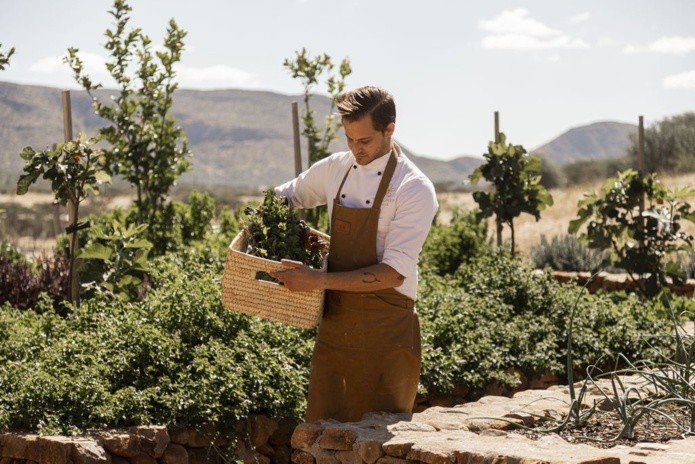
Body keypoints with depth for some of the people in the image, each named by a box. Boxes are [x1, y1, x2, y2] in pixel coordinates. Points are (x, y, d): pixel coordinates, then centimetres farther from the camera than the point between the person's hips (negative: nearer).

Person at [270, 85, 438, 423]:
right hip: (334, 322, 5)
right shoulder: (336, 168, 5)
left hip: (384, 331, -5)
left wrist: (319, 281, -24)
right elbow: (286, 196, 24)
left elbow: (393, 273, -20)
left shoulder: (414, 189, -13)